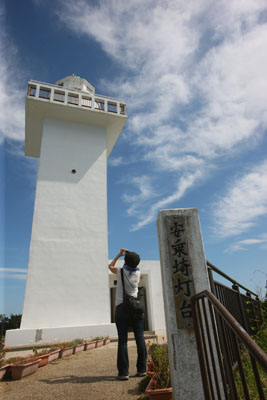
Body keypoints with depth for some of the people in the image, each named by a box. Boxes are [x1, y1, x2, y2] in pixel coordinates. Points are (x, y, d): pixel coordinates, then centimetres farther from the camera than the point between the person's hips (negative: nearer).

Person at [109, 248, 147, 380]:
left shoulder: (121, 271, -2)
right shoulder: (137, 273, 5)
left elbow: (110, 266, 20)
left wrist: (119, 255, 24)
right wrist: (129, 255, 32)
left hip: (122, 308, -2)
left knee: (122, 340, 0)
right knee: (140, 338, 7)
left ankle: (123, 372, 2)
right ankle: (141, 369, 12)